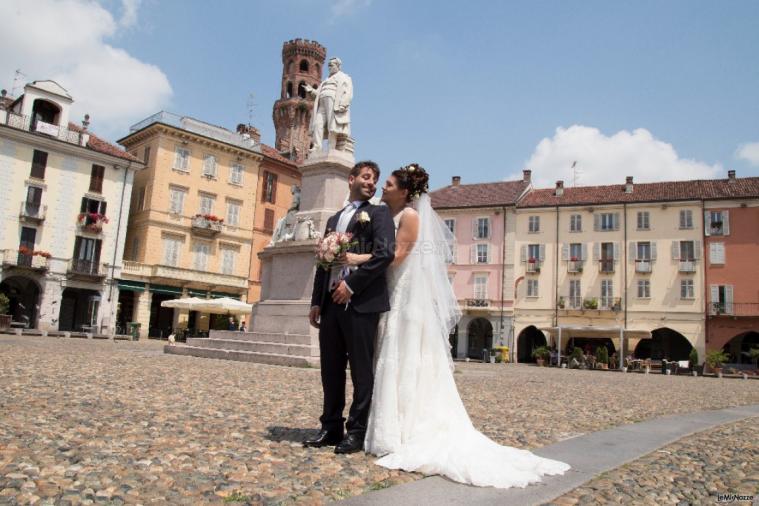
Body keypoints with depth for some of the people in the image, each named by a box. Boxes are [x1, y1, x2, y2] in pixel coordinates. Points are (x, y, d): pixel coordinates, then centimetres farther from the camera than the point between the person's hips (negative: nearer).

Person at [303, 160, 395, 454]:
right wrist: (317, 301, 13)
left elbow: (386, 253, -12)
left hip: (361, 302, -6)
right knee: (331, 368, 10)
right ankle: (331, 427, 21)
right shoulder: (334, 220, 24)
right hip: (332, 303, 6)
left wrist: (351, 284, -14)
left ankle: (357, 432, 11)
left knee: (361, 370, 1)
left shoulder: (378, 213, 5)